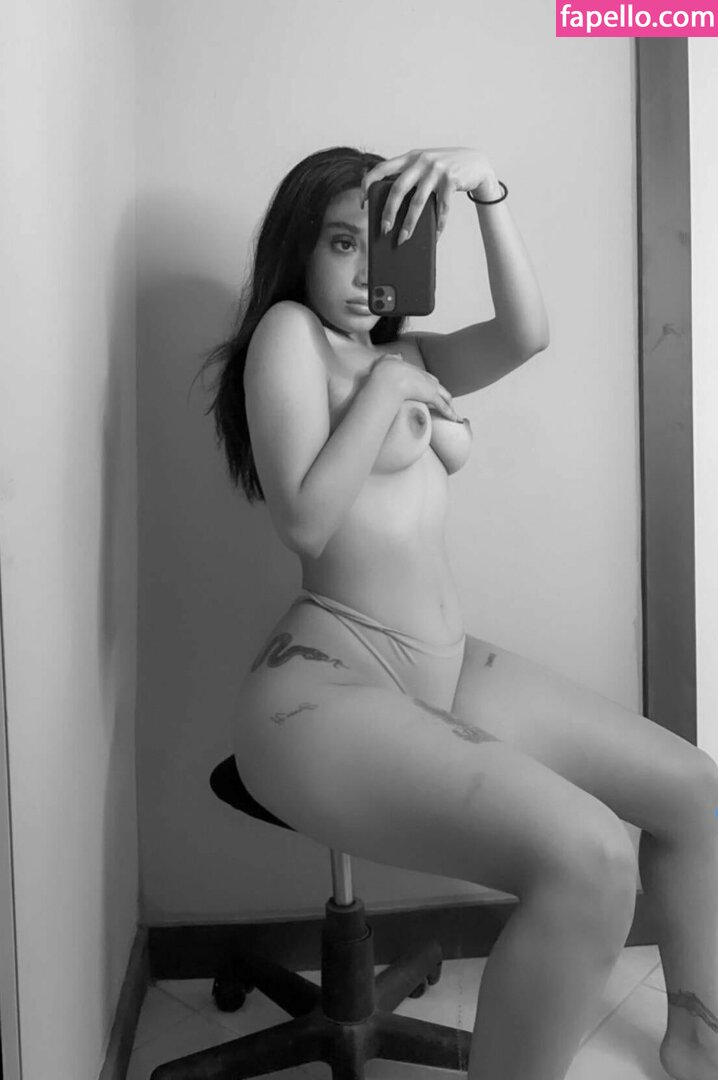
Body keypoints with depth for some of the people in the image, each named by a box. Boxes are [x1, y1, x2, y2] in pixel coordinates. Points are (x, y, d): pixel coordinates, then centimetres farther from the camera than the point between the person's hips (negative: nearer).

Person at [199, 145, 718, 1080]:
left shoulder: (404, 352, 18)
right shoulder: (289, 333, -2)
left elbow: (527, 336, -1)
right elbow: (303, 520, -15)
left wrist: (487, 190, -10)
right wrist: (383, 391, -9)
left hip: (452, 671, 8)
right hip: (328, 689, -8)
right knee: (590, 860, -30)